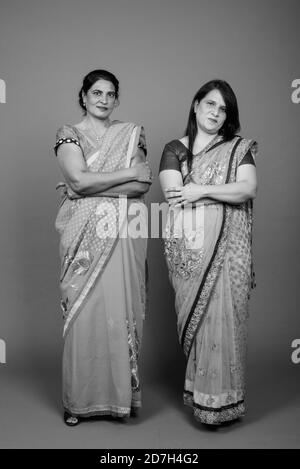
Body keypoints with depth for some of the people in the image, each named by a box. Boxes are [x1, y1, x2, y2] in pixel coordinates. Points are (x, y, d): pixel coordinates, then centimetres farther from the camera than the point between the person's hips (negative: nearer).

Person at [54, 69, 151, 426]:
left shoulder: (131, 134, 11)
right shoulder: (68, 135, 7)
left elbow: (143, 185, -1)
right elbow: (79, 179, -10)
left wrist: (89, 185, -8)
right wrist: (128, 172, -5)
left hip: (124, 235, 1)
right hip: (85, 235, -1)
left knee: (122, 309, 1)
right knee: (83, 313, 0)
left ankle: (123, 393, 15)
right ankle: (79, 399, 13)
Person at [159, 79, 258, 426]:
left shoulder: (238, 148, 12)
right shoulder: (174, 149, 11)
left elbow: (249, 189, -4)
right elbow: (172, 193, -5)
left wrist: (200, 190, -11)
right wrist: (227, 192, -6)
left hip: (227, 247, 0)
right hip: (188, 248, 1)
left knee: (222, 316, -3)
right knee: (193, 317, 3)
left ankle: (219, 398, 8)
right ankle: (198, 390, 17)